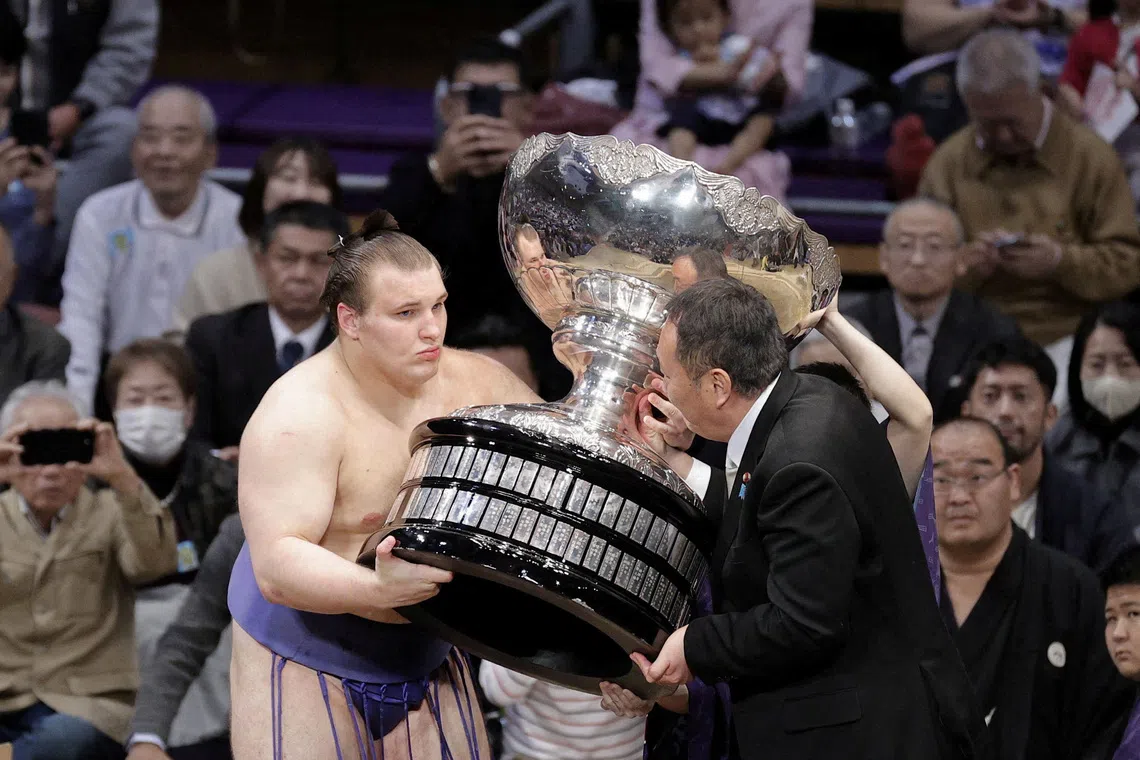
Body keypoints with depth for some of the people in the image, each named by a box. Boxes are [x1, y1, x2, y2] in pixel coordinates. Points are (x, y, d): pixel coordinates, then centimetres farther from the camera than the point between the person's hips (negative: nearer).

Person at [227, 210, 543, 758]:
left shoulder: (474, 382, -3)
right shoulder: (299, 416, -21)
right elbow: (276, 567, -29)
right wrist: (376, 589, -46)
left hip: (426, 659, 5)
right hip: (305, 665, -5)